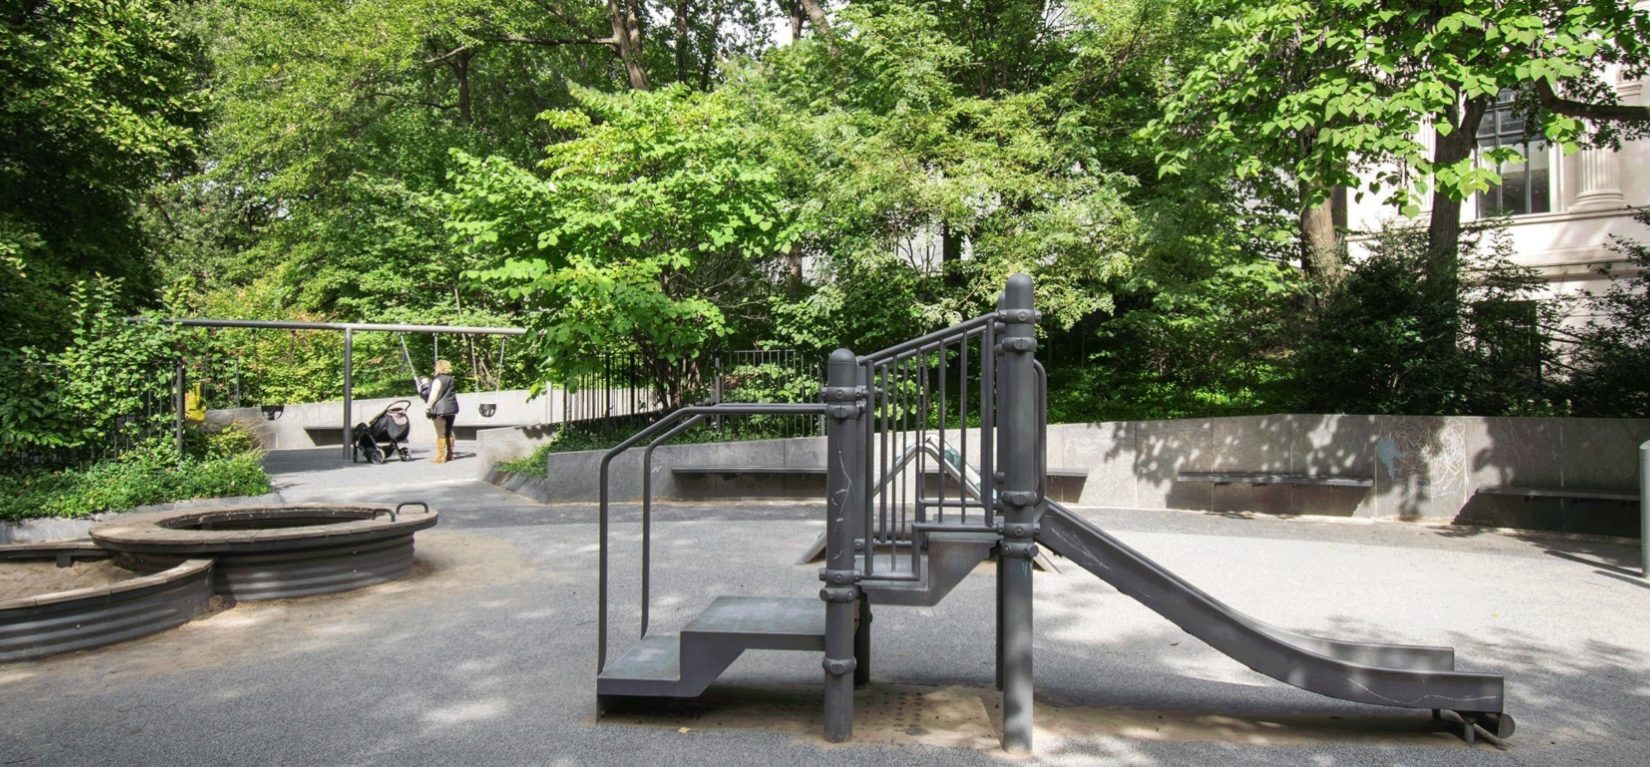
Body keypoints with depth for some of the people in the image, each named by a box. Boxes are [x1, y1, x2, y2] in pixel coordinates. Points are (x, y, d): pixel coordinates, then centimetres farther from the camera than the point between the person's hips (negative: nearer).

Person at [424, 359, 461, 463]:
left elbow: (433, 396, -13)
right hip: (452, 408, 8)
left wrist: (427, 407, -7)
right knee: (449, 432, 13)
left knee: (441, 434, -6)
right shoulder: (451, 380, 14)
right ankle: (449, 454, 16)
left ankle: (440, 457, -5)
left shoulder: (438, 380, -10)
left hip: (440, 409, -8)